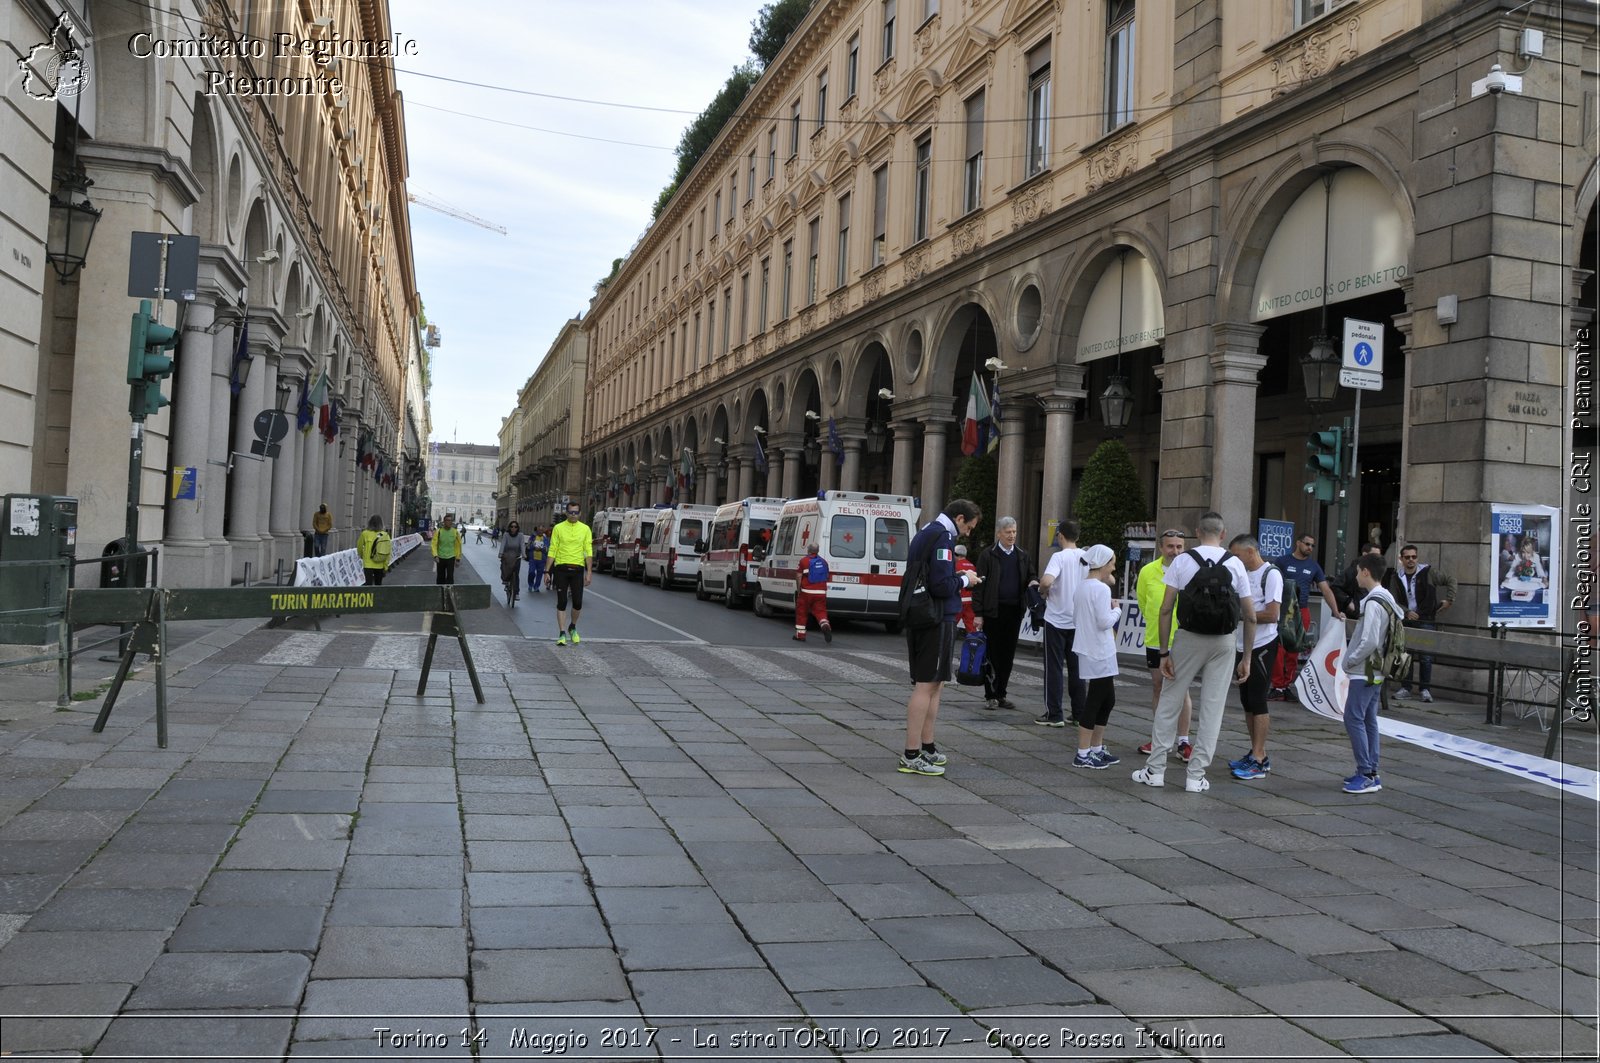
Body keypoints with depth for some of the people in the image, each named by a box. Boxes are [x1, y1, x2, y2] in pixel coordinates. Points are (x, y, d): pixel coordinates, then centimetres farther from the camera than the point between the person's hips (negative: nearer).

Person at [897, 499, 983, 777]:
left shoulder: (924, 533, 17)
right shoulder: (943, 537, -14)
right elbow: (942, 586, -22)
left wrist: (959, 578, 17)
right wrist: (965, 580, -5)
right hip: (937, 620, -10)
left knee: (935, 684, 17)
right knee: (927, 685, -7)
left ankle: (927, 748, 23)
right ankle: (911, 756, -6)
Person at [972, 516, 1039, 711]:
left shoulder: (1024, 556, 12)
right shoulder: (987, 555, -1)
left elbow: (1032, 576, 19)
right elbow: (979, 584, -3)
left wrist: (1034, 582, -7)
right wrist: (978, 613, -8)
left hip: (1014, 612, 4)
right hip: (993, 611, -4)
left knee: (1008, 655, 8)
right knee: (992, 654, 0)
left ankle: (1001, 694, 16)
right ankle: (990, 696, 7)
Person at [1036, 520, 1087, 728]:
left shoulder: (1059, 557, -14)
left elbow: (1046, 581, -30)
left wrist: (1045, 591, -8)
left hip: (1057, 620, -5)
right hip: (1079, 621, 5)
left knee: (1054, 668, 2)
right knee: (1076, 668, 12)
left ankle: (1054, 715, 3)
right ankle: (1080, 713, 15)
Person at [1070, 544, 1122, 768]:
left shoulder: (1081, 586, 11)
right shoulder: (1101, 589, -17)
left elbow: (1075, 616, 17)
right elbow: (1105, 622, -21)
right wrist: (1117, 609, -4)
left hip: (1088, 650, 10)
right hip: (1099, 652, -10)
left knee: (1107, 699, 17)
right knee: (1095, 701, -4)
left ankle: (1097, 749, 24)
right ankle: (1082, 755, -1)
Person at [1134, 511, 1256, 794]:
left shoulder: (1181, 561, -2)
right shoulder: (1235, 565, 2)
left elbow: (1165, 610, -7)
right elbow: (1250, 616, 2)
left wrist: (1164, 652, -3)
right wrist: (1247, 659, 9)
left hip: (1188, 639, -1)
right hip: (1223, 643, 1)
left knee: (1169, 702, 9)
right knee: (1212, 707, 7)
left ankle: (1155, 770, 12)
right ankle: (1196, 776, 9)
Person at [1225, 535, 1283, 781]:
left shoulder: (1271, 574, -11)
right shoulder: (1244, 575, 14)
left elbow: (1272, 614, -19)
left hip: (1262, 647, -8)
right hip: (1243, 646, 8)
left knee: (1258, 702, -7)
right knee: (1247, 702, 11)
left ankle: (1259, 761, -5)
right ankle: (1257, 753, 19)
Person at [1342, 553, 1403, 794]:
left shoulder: (1373, 602, -19)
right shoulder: (1387, 599, 12)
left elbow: (1369, 641, -24)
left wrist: (1350, 660, -10)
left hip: (1364, 672, -10)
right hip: (1376, 671, 10)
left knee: (1354, 719, -9)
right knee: (1368, 720, 13)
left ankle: (1366, 775, -9)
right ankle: (1371, 772, 17)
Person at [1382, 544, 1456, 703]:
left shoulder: (1428, 572, -3)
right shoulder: (1396, 576, 4)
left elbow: (1451, 581, 7)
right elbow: (1393, 600, 0)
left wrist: (1449, 600, -2)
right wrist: (1406, 612, -14)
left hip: (1426, 620, -3)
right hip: (1406, 620, 3)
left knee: (1426, 657, -6)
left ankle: (1425, 689, 3)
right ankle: (1405, 688, 13)